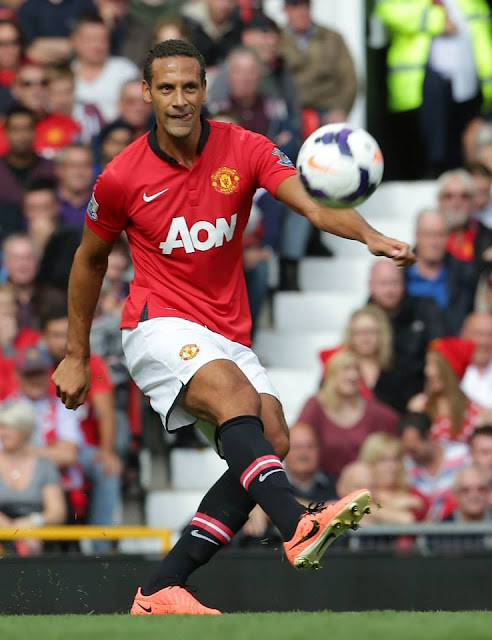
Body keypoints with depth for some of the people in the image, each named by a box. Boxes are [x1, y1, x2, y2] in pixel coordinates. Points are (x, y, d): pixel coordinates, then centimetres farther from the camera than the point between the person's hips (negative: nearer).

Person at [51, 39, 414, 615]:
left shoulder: (244, 150, -2)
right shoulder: (121, 178, -4)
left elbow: (315, 205, -16)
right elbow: (89, 261, 13)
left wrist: (370, 236, -37)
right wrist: (76, 356, 16)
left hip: (228, 338, 4)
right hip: (159, 326, -4)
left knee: (273, 441, -16)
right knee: (235, 392, -32)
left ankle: (159, 592, -12)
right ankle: (297, 528, -55)